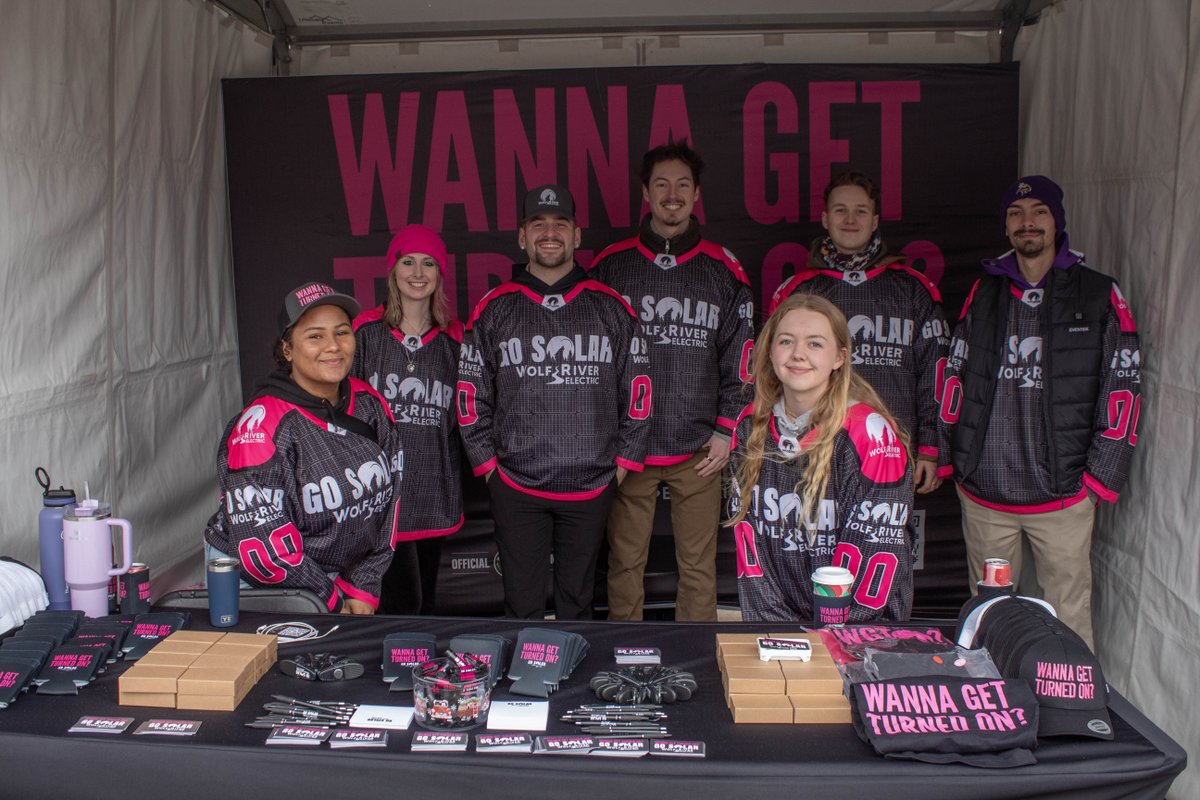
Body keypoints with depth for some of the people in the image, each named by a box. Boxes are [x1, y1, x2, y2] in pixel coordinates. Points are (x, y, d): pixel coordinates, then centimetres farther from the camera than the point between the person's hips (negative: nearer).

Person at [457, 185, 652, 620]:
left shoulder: (611, 308, 4)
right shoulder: (494, 310, 3)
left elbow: (637, 387, 7)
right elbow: (471, 393, 7)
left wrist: (625, 458, 4)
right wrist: (487, 460, 3)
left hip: (592, 484, 1)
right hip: (515, 486, 0)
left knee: (578, 601, 13)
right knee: (522, 606, 6)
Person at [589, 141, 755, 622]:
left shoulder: (723, 270, 6)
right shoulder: (611, 266, 6)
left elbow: (739, 359, 8)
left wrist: (726, 430, 1)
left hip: (699, 451, 0)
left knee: (699, 568, 5)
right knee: (624, 564, 6)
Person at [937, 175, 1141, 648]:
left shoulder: (1100, 296, 2)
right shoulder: (984, 293, 11)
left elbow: (1123, 387, -1)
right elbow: (954, 376, 13)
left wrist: (1101, 476, -7)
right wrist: (945, 457, 7)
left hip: (1063, 493, -2)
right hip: (982, 490, 3)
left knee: (1069, 618, 2)